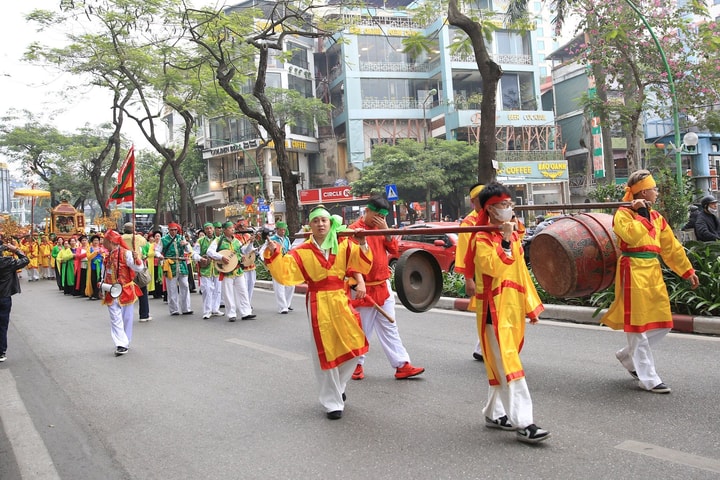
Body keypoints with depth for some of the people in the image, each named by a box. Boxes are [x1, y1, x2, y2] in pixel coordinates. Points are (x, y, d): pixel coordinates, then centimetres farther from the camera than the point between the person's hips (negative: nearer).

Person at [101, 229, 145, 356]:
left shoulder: (126, 253, -13)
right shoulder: (107, 256, 9)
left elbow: (139, 268, -21)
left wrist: (136, 258, -38)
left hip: (125, 292, -5)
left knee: (126, 318, 7)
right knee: (116, 319, -3)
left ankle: (125, 342, 21)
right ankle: (121, 344, -5)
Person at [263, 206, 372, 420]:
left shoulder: (344, 245, 2)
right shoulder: (302, 252, -3)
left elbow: (363, 266, -3)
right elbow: (284, 273, -10)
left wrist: (362, 246, -18)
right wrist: (274, 254, -23)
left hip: (341, 301, 3)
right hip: (318, 304, -2)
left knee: (354, 347, 6)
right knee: (325, 353, 3)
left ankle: (338, 387, 34)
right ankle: (333, 403, 19)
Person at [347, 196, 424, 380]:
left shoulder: (380, 228, 11)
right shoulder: (354, 230, -10)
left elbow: (394, 250, 5)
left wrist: (386, 230, -8)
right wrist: (359, 282, -29)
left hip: (384, 286, 6)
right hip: (365, 288, -6)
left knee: (390, 328, 8)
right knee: (363, 329, 5)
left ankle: (402, 365, 9)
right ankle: (357, 364, 22)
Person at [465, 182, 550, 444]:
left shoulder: (514, 234, 14)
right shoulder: (482, 239, -10)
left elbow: (521, 272, 18)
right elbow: (492, 267, -26)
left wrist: (531, 305, 17)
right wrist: (506, 240, -24)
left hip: (513, 308, 8)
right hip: (494, 310, -8)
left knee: (500, 363, 15)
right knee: (508, 365, -9)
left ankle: (494, 414, 26)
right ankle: (523, 424, -8)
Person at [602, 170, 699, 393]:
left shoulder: (656, 217, 17)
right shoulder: (623, 214, -6)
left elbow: (671, 247, 21)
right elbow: (632, 235, -26)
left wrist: (687, 271, 22)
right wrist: (639, 212, -15)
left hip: (653, 271, 8)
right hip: (633, 272, -8)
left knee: (662, 324, 10)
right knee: (638, 326, -2)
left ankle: (627, 356, 29)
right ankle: (648, 379, 4)